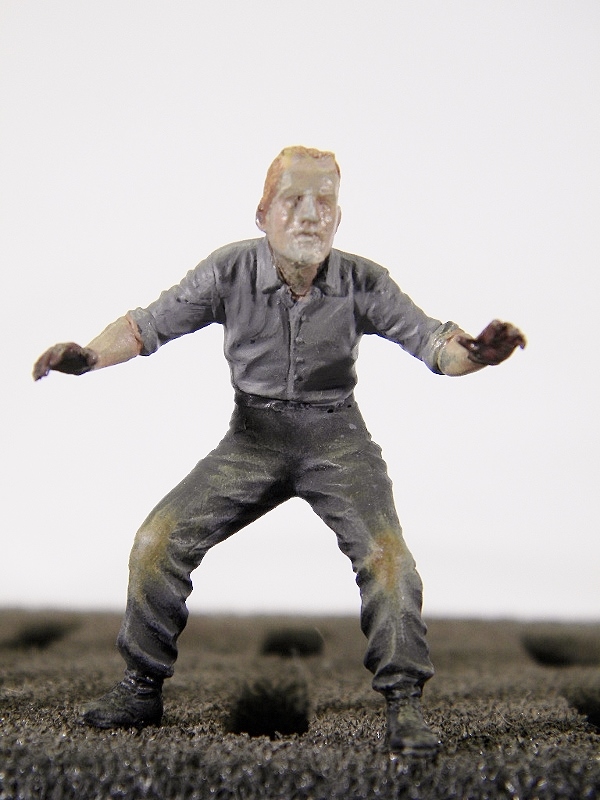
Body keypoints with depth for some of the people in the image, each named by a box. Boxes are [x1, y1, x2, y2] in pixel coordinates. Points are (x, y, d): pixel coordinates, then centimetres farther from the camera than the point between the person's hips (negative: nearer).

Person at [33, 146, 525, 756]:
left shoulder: (363, 282, -12)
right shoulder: (231, 270, -11)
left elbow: (430, 340, -13)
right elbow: (150, 324, -5)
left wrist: (475, 353, -37)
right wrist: (88, 355, -24)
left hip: (335, 436, -1)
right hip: (253, 436, 1)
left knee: (384, 551, -23)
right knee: (158, 538, -8)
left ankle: (404, 703, -5)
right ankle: (143, 689, 12)